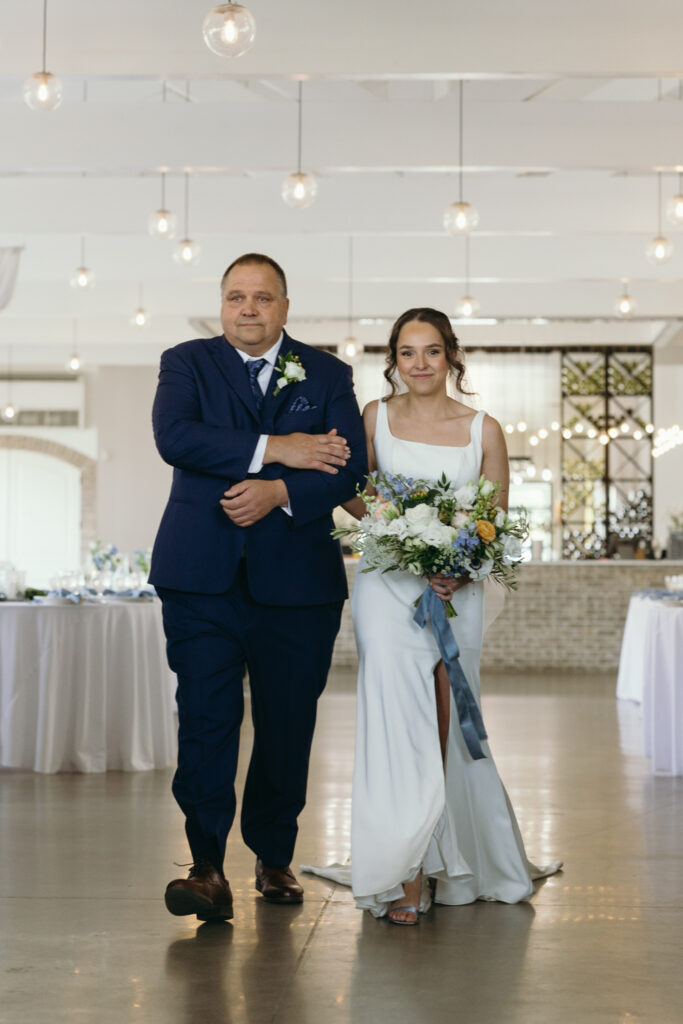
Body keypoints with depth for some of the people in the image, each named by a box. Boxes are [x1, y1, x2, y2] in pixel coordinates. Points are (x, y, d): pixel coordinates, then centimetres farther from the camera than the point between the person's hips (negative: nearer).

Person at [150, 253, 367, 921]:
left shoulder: (326, 375, 12)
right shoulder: (187, 363, 10)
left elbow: (350, 466, 0)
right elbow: (173, 437, -10)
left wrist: (279, 491, -16)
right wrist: (274, 449, -14)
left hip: (297, 581, 1)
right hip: (203, 579, -1)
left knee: (288, 727, 6)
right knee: (206, 718, -8)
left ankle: (274, 857, 21)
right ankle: (208, 869, -5)